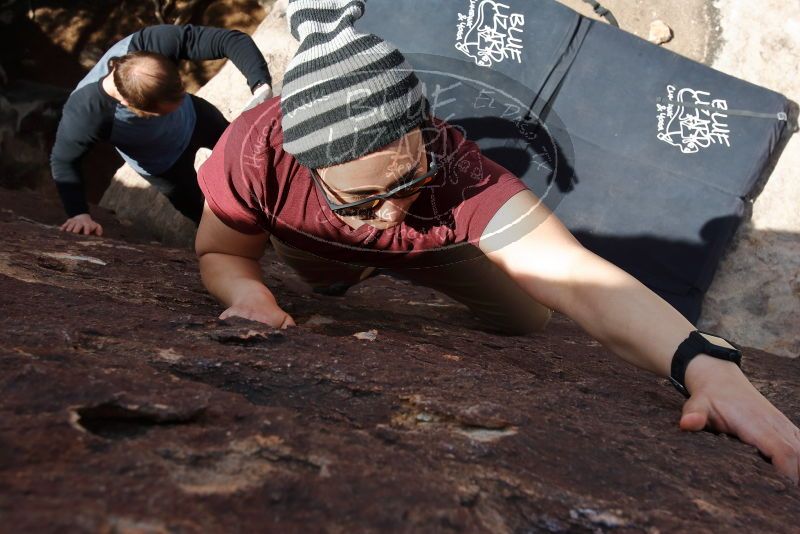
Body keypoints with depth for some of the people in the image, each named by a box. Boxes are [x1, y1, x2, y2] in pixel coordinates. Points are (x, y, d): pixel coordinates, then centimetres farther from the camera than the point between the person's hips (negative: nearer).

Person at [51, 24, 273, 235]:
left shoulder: (155, 41, -41)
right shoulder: (85, 115, -43)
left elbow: (231, 40, -39)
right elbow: (63, 161, -23)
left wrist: (261, 85, -54)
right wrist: (78, 213, -36)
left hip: (193, 115, 3)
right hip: (163, 163, -2)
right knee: (200, 211, 19)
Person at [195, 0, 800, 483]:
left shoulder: (457, 174, -48)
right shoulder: (256, 153, -45)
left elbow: (578, 277, -58)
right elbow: (220, 253, -25)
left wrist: (705, 364, -72)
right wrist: (251, 294, -49)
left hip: (431, 244, -1)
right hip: (315, 246, 2)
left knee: (530, 316, 6)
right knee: (325, 284, 35)